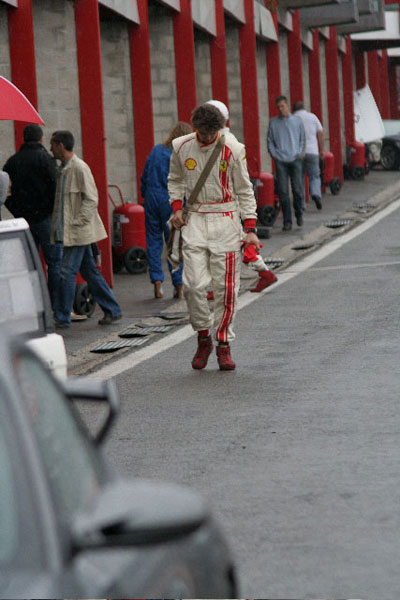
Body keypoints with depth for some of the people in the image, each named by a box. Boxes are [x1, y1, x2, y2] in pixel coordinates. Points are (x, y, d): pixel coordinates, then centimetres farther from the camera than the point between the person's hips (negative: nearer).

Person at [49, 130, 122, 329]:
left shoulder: (80, 168, -14)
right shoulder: (63, 169, 14)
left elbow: (91, 199, -17)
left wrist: (76, 223, -19)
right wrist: (57, 226, 12)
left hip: (78, 231, -9)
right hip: (67, 231, 9)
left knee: (67, 272, -8)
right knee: (90, 272, 12)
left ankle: (62, 318, -3)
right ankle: (112, 310, 18)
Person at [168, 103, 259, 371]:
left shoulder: (232, 149, -5)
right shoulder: (182, 147, 2)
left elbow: (244, 190, 2)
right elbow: (175, 180, 20)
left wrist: (250, 228, -3)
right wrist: (177, 206, 4)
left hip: (226, 219, -1)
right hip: (195, 220, 2)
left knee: (226, 287, -2)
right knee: (194, 284, -9)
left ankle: (224, 344, 10)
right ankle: (203, 338, 10)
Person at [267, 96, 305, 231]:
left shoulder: (297, 121, 10)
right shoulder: (273, 122, 9)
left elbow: (302, 139, 14)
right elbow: (269, 141, 13)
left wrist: (300, 153, 1)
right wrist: (274, 154, -1)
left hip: (295, 159, 0)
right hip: (280, 160, 0)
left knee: (298, 189, -4)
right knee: (283, 192, -5)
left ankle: (299, 214, 21)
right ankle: (287, 221, -2)